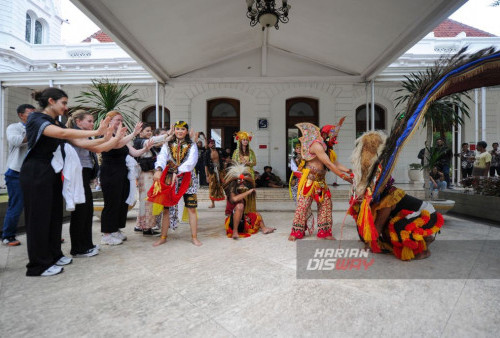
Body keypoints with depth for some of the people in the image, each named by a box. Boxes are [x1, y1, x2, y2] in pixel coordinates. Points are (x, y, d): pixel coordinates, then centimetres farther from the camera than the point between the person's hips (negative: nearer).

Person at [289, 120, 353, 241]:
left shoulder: (328, 150, 16)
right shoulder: (317, 145, -14)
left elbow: (337, 164, 6)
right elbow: (328, 164, -20)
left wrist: (349, 171, -9)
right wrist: (343, 176, -21)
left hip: (321, 181, 9)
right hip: (309, 180, -9)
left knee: (326, 204, 5)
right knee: (303, 205, -7)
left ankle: (324, 232, 14)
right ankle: (296, 232, 4)